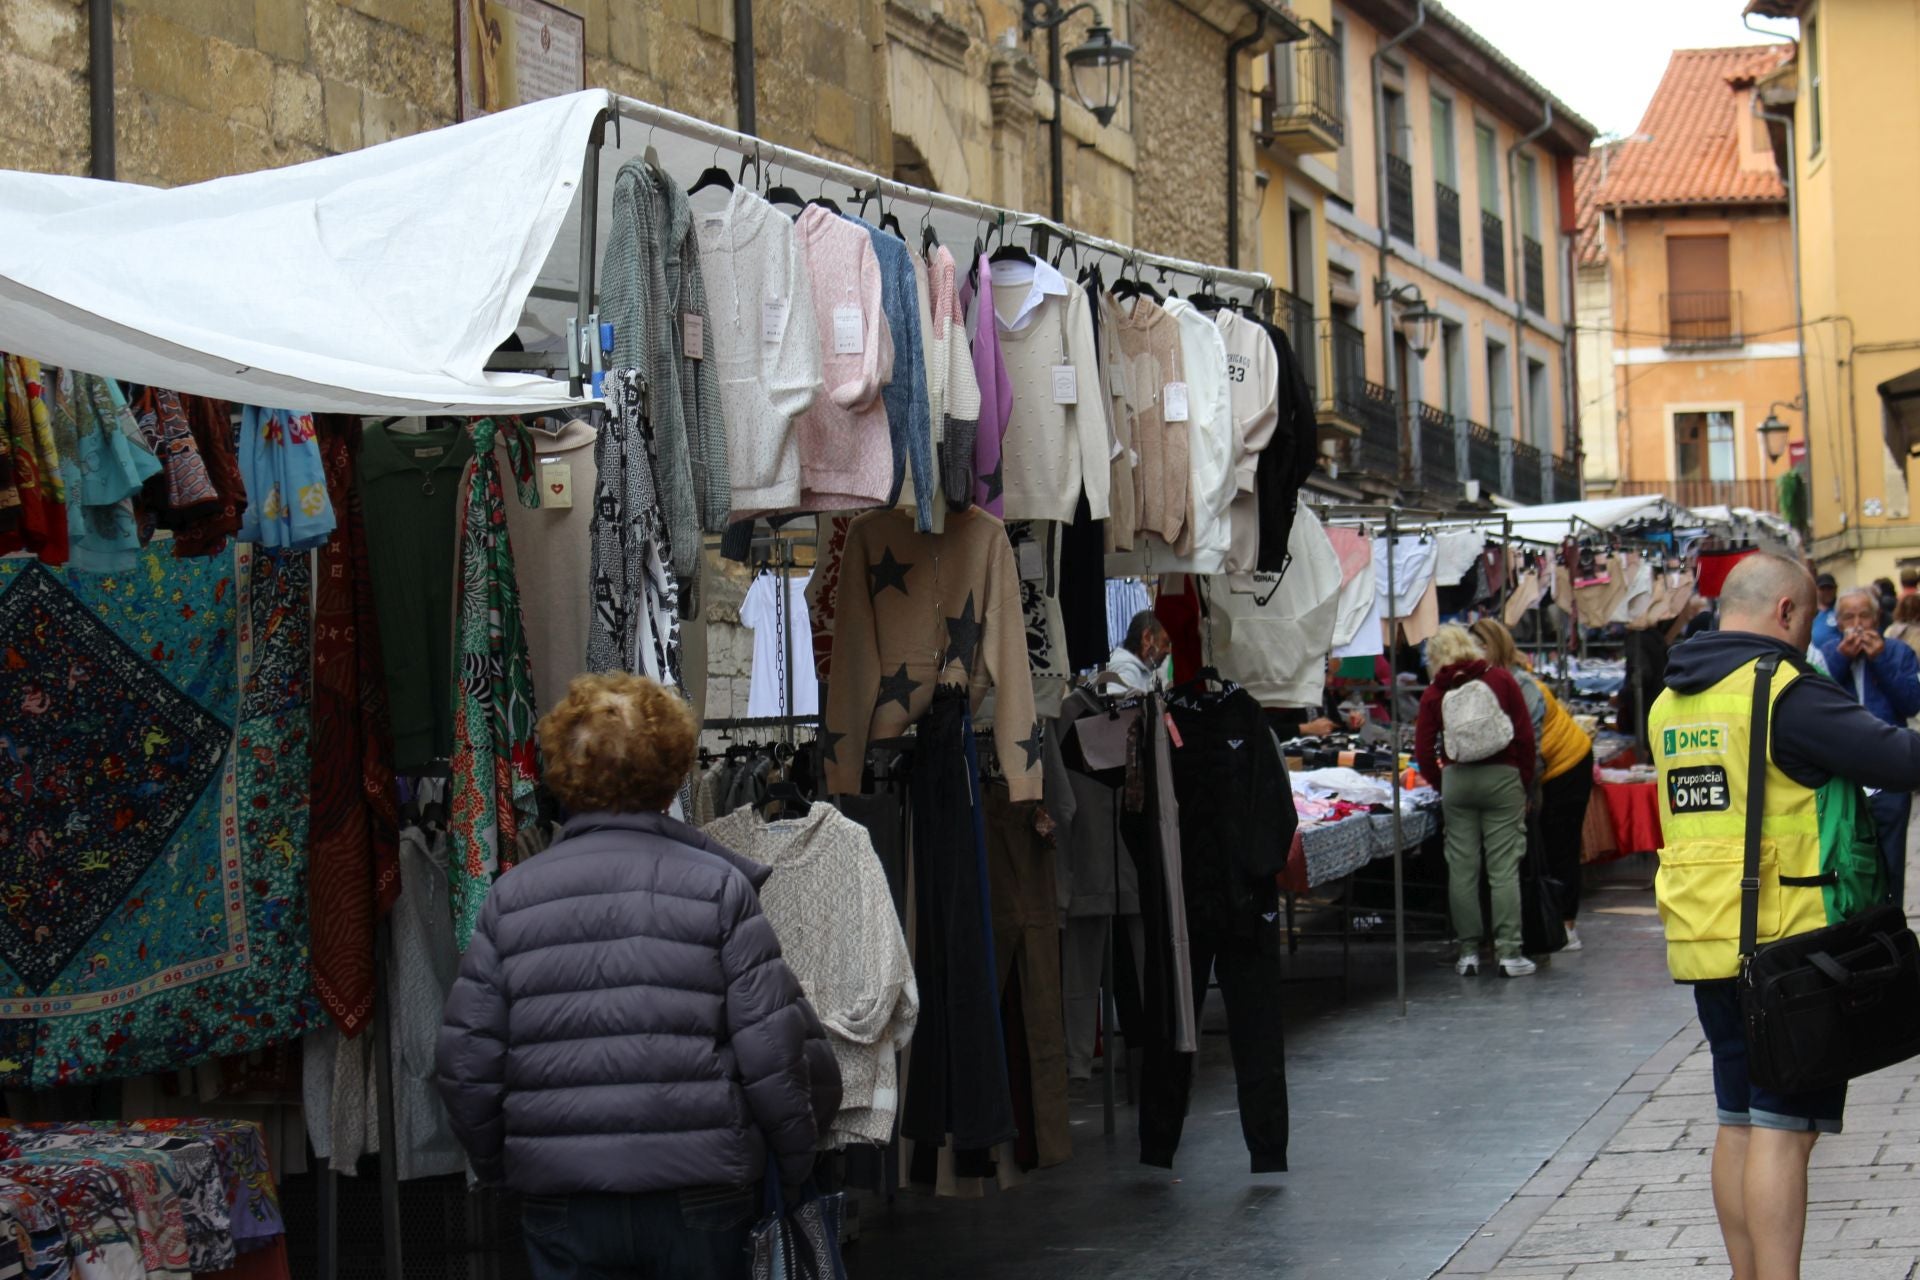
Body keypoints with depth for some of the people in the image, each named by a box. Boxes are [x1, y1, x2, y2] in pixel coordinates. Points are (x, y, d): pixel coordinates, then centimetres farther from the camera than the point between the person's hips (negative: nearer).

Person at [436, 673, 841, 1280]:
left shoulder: (510, 897, 1)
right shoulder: (718, 886, -5)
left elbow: (466, 1064, 2)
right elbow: (776, 1050, -9)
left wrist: (499, 1164, 18)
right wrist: (798, 1163, 5)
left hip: (562, 1206, 2)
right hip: (700, 1201, -1)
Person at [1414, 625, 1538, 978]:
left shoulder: (1434, 694, 4)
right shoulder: (1501, 681, 3)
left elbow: (1423, 750, -1)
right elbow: (1525, 736, -1)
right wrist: (1525, 785, 7)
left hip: (1456, 778, 1)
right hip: (1502, 777, -1)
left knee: (1462, 868, 6)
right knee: (1504, 868, -1)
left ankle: (1468, 951, 8)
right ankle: (1508, 952, -3)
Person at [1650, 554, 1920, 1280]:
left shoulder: (1671, 699, 12)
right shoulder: (1783, 690, -14)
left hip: (1702, 940, 8)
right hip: (1785, 940, -8)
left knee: (1740, 1122, 15)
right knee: (1784, 1128, -6)